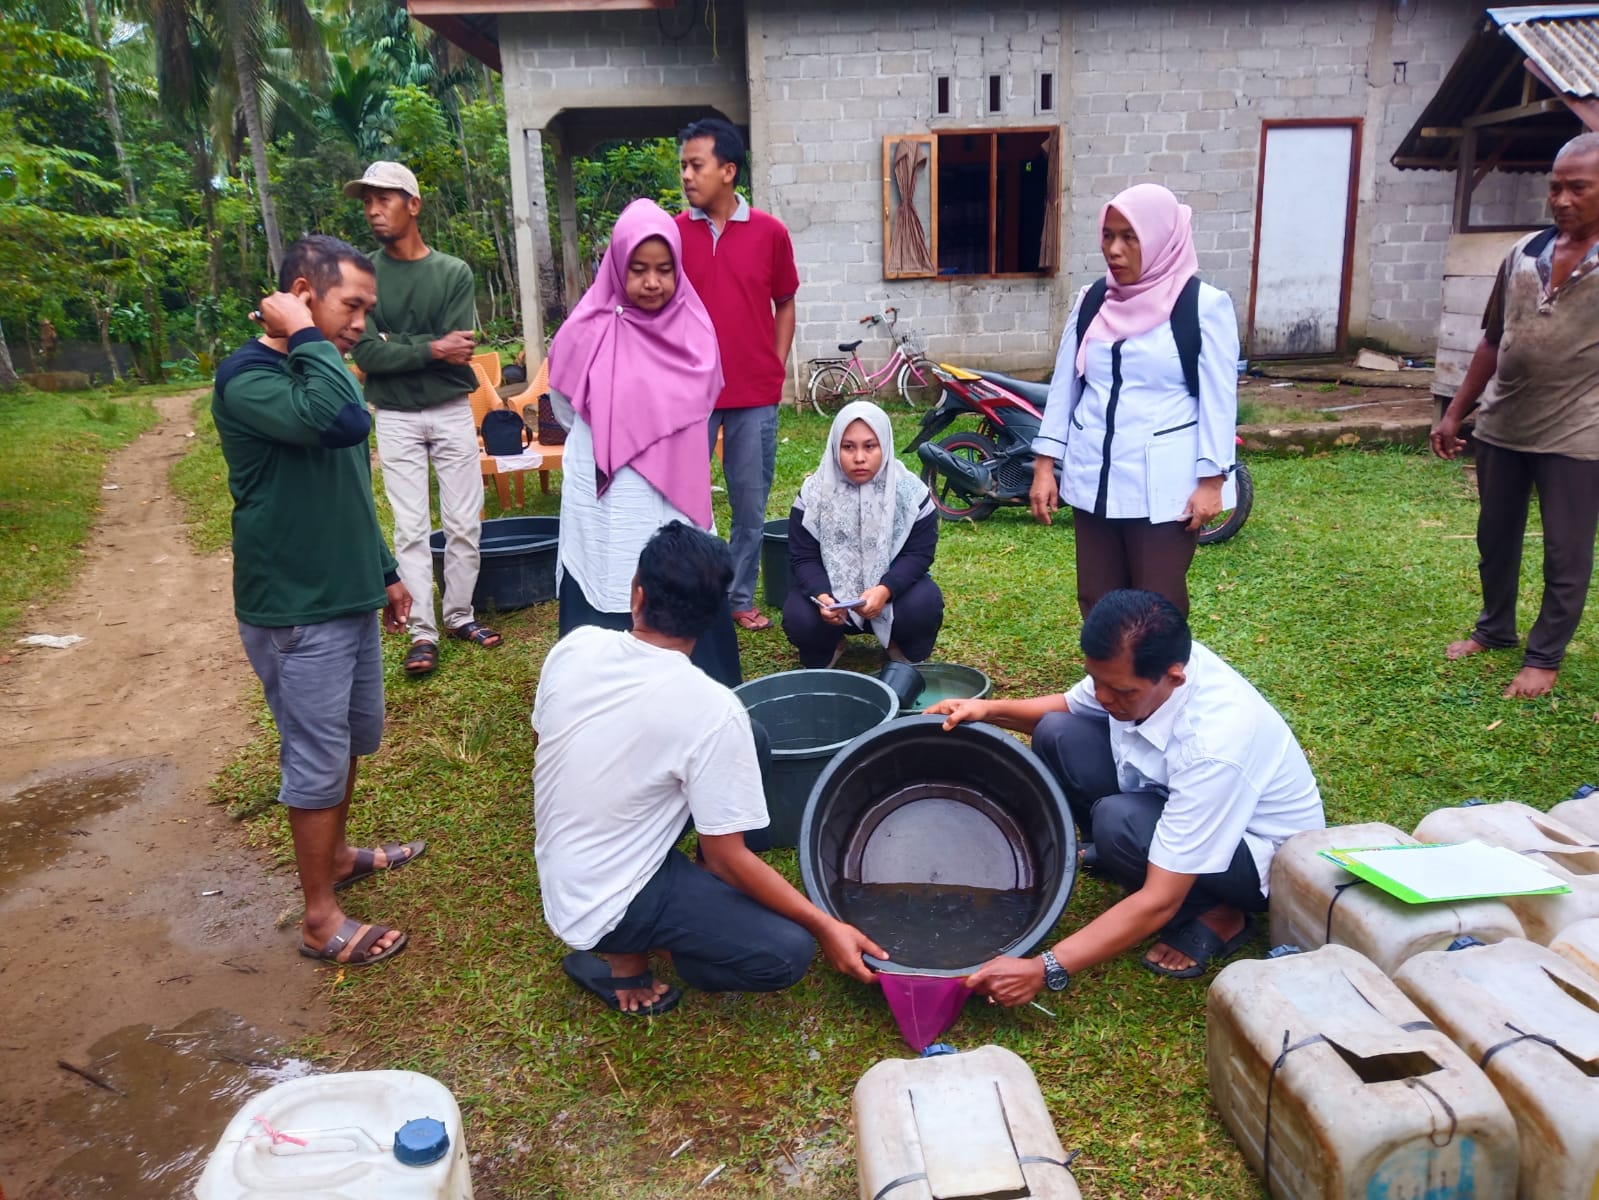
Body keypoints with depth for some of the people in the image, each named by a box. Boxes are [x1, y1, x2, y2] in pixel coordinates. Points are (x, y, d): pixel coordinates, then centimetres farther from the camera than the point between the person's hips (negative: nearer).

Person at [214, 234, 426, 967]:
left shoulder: (315, 372, 12)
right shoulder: (247, 378, -17)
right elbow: (345, 420, -37)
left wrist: (384, 571, 20)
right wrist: (307, 340, -23)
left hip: (347, 598, 9)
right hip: (294, 611, -9)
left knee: (352, 740, 20)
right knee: (316, 759, 0)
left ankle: (336, 856, 40)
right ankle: (320, 920, 14)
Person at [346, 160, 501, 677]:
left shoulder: (454, 272, -1)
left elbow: (459, 349, -12)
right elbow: (366, 353, -11)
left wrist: (397, 344, -12)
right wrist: (431, 348, -16)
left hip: (452, 411, 1)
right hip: (396, 418, 0)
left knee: (464, 523, 5)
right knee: (411, 529, 0)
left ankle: (459, 615, 21)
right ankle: (422, 633, 6)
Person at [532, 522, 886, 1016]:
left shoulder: (574, 646, -10)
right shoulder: (711, 710, -25)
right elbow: (727, 857, -18)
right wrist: (825, 926, -8)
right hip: (607, 910, -6)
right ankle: (623, 955, 1)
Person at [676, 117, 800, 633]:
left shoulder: (770, 232, 1)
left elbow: (784, 305, 10)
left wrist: (778, 369, 4)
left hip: (755, 395, 1)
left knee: (751, 504, 8)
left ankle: (741, 597, 23)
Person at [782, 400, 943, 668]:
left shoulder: (910, 492, -12)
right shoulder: (814, 494, -11)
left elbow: (919, 553, -14)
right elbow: (803, 558, -12)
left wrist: (885, 590, -34)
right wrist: (821, 596, -34)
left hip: (892, 587, 0)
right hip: (830, 591, 0)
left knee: (924, 605, -30)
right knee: (798, 619, -29)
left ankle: (911, 657, 4)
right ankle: (823, 652, 8)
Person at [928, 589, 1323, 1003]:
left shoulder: (1213, 746, -39)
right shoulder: (1132, 667, -20)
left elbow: (1159, 902, -36)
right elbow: (1067, 707, 4)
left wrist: (1044, 969, -37)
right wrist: (991, 710, -16)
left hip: (1270, 859, -6)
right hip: (1178, 800, 6)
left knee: (1118, 821, -34)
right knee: (1056, 734, -11)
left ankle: (1215, 914, -7)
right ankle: (1111, 855, 10)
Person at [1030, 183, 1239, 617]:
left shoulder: (1204, 305, -6)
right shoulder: (1091, 301, 7)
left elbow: (1218, 400, -6)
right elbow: (1065, 385, 9)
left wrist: (1211, 481, -11)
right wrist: (1045, 466, 5)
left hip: (1165, 485, -4)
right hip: (1092, 477, 5)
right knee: (1096, 601, 11)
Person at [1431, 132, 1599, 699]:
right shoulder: (1523, 254, 5)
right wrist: (1454, 412, 12)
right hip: (1501, 428, 5)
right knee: (1495, 538, 17)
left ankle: (1545, 655, 21)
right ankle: (1495, 628, 36)